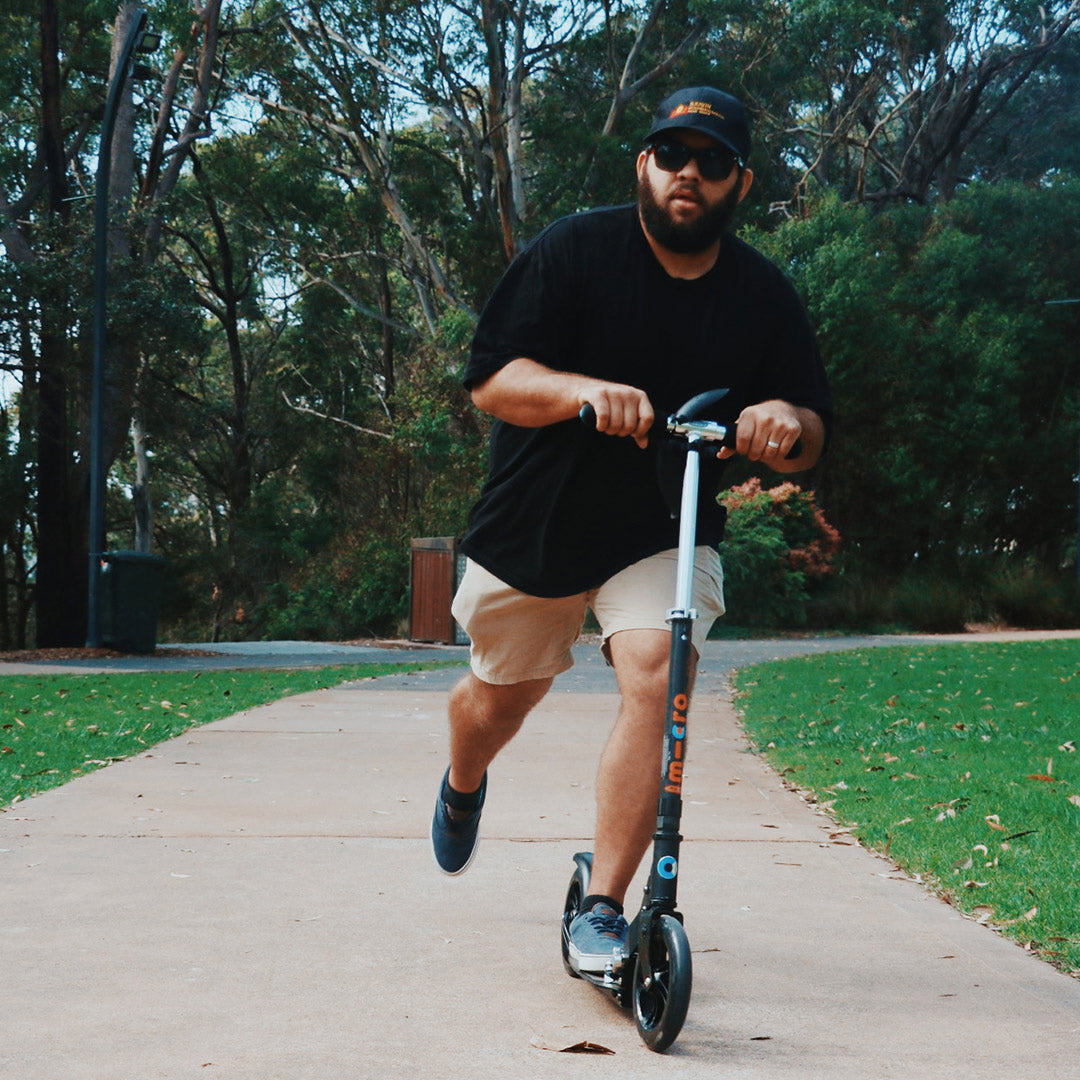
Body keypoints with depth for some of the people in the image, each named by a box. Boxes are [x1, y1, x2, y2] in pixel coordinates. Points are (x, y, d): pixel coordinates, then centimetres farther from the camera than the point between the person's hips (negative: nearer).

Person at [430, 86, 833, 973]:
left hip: (666, 535, 1)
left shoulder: (765, 296, -4)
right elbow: (490, 380, -18)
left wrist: (786, 422, -28)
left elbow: (811, 435, -2)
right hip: (536, 522, 0)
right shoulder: (576, 250, -11)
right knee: (501, 694, 16)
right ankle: (463, 788, 54)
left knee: (656, 680, -24)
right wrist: (584, 390, -38)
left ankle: (602, 912, -16)